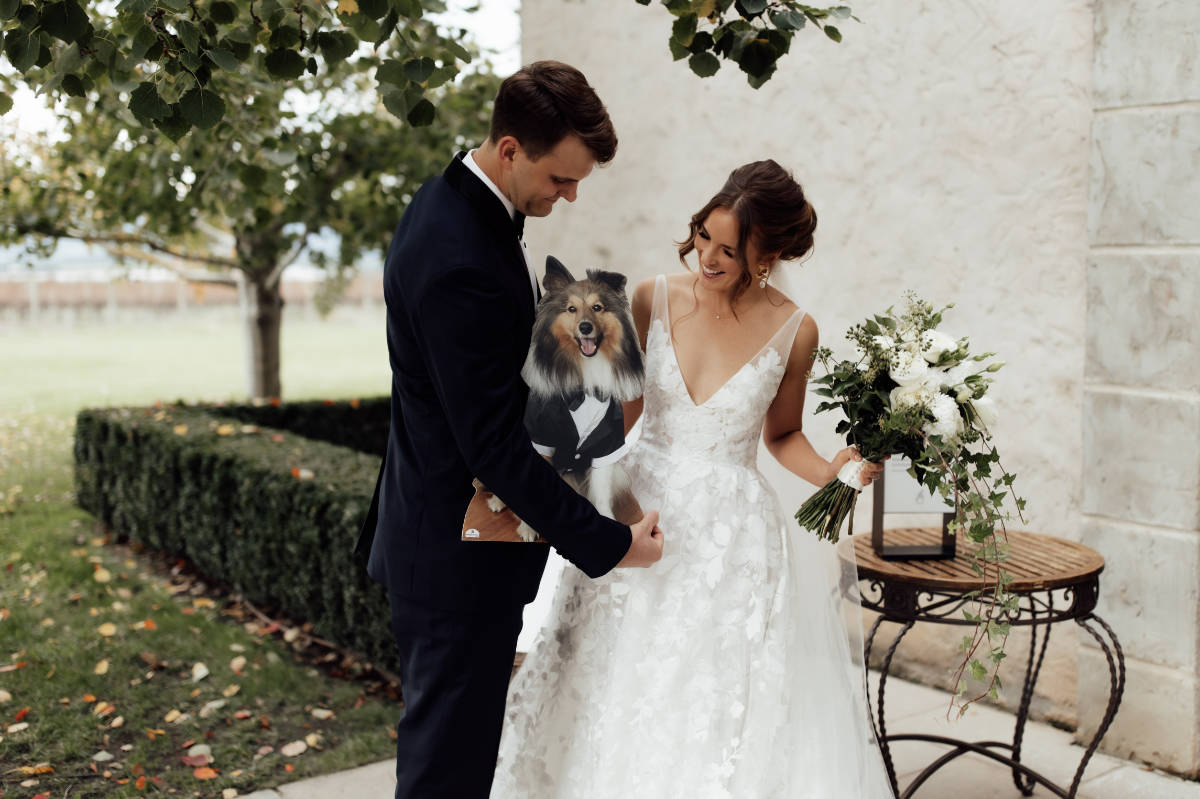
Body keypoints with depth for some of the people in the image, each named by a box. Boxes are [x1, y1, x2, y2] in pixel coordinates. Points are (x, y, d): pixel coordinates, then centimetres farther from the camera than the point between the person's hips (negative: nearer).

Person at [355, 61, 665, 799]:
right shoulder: (460, 263, -28)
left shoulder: (458, 203, 5)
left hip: (443, 533, 10)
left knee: (449, 735, 23)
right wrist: (608, 543, -21)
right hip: (457, 551, -10)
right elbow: (494, 443, -27)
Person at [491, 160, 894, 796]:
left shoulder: (792, 331, -7)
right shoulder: (654, 300, -4)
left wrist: (828, 472, -11)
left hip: (732, 535, -2)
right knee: (615, 700, 10)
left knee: (725, 710, 2)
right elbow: (623, 409, 8)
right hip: (641, 512, 2)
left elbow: (781, 435, 7)